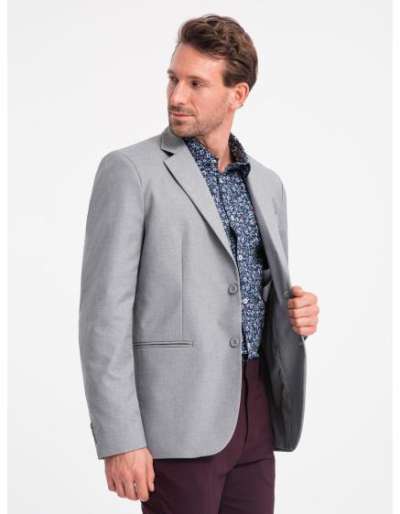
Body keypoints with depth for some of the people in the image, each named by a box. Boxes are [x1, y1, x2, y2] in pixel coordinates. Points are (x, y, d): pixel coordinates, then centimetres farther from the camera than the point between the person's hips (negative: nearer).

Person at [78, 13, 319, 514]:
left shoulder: (266, 183, 13)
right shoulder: (130, 170, -6)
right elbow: (105, 312, -11)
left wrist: (298, 312, -2)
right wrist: (119, 440, -16)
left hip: (255, 414, 6)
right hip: (179, 420, -6)